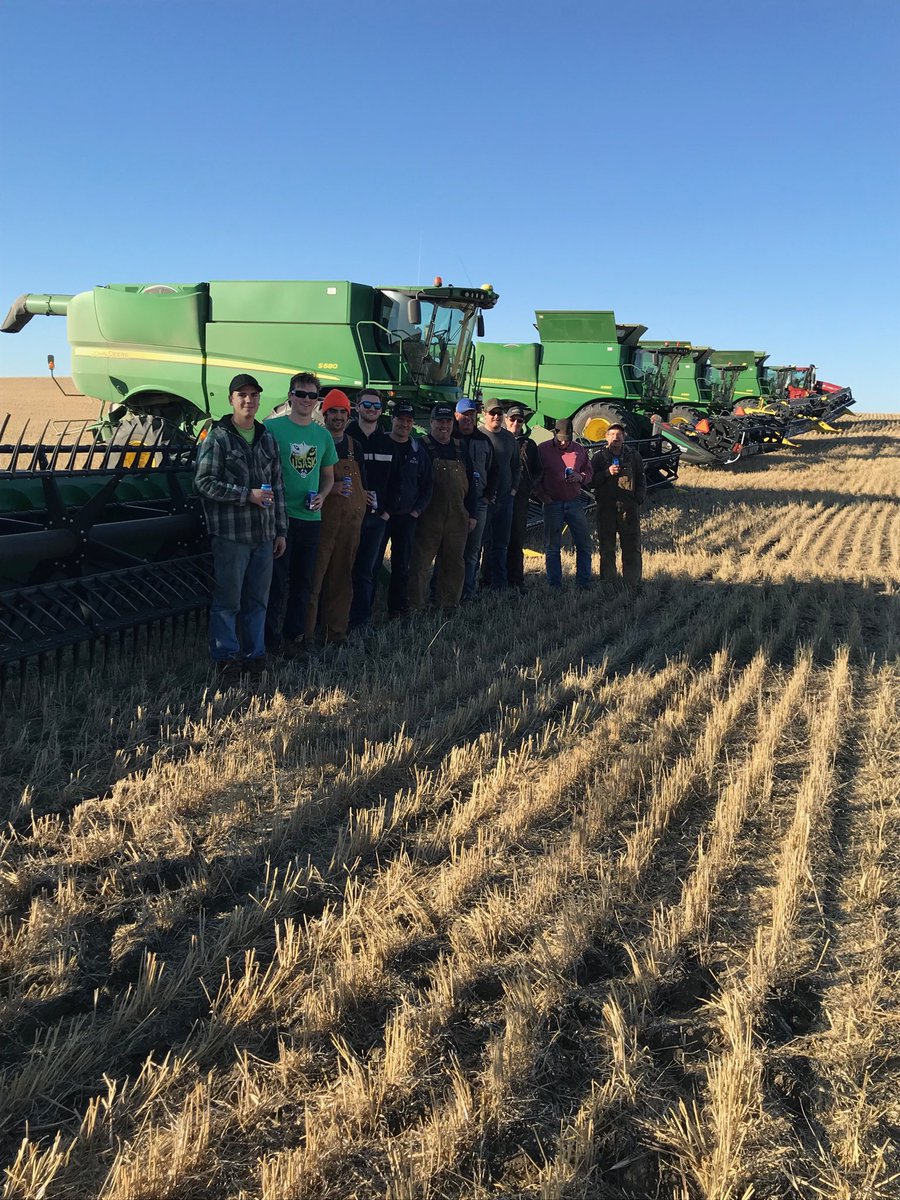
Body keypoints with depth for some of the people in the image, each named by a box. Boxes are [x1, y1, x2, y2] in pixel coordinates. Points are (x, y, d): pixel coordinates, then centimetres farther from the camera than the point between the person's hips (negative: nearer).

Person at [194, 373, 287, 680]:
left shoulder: (267, 439, 15)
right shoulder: (217, 438, -3)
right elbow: (204, 482, -10)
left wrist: (280, 530, 15)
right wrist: (248, 495, -15)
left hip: (264, 536, 6)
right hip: (230, 535, -5)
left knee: (258, 600, 11)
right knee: (228, 600, -1)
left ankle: (254, 654, 21)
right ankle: (226, 656, 9)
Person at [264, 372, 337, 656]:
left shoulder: (323, 435, 10)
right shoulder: (272, 427, -4)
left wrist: (322, 496, -1)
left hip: (311, 518, 5)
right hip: (280, 515, -5)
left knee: (303, 580, 12)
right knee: (278, 580, -2)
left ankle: (294, 633, 24)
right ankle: (272, 637, 8)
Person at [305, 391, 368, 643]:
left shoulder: (355, 447, 16)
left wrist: (362, 505, 12)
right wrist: (329, 489, -14)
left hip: (350, 522, 5)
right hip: (321, 520, -5)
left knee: (342, 579, 8)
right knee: (314, 577, -8)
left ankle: (337, 631, 14)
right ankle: (307, 632, -4)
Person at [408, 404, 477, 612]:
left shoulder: (460, 450, 15)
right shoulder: (421, 447, -2)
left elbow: (470, 483, 17)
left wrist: (472, 514, 12)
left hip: (457, 516, 5)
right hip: (428, 516, -5)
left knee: (454, 562, 9)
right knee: (421, 561, -3)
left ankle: (450, 604, 18)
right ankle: (416, 606, 2)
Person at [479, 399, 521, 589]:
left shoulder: (509, 437, 12)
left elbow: (516, 465, 21)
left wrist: (514, 488, 9)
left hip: (506, 497, 6)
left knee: (501, 544, 8)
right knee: (482, 542, -2)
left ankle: (499, 583, 14)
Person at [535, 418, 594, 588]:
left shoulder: (579, 450, 8)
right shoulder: (542, 449, 1)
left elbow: (589, 472, 16)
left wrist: (580, 477, -6)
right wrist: (542, 495, -5)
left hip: (575, 502, 2)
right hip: (552, 503, -2)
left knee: (584, 545, 1)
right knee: (552, 547, 2)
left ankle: (584, 584, 10)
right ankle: (554, 585, 10)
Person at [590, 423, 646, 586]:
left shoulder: (633, 456, 10)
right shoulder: (599, 457, 6)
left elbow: (641, 479, 15)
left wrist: (639, 498, 1)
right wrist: (607, 473, -15)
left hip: (629, 507, 1)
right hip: (605, 508, -1)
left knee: (632, 547, 0)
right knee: (606, 548, 3)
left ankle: (633, 583, 7)